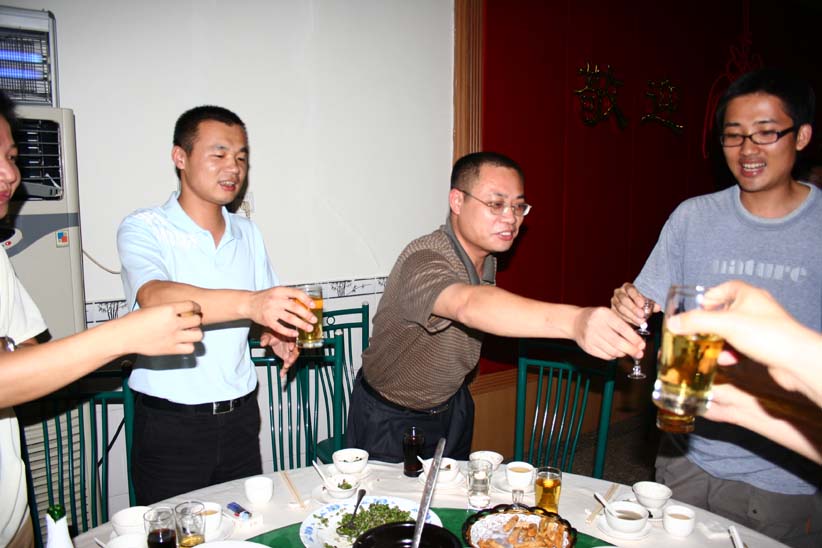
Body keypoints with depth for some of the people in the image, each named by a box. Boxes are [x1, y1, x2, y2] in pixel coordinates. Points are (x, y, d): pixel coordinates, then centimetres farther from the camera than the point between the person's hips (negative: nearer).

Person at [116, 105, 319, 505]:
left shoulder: (248, 233, 8)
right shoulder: (143, 229, -9)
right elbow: (155, 299, -29)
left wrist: (276, 334, -4)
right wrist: (248, 303, -44)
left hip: (240, 415, 5)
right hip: (171, 424, -4)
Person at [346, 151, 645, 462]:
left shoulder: (487, 257, -6)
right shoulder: (424, 261, -34)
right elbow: (469, 305, -55)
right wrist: (573, 321, -69)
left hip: (451, 407, 7)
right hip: (391, 420, -7)